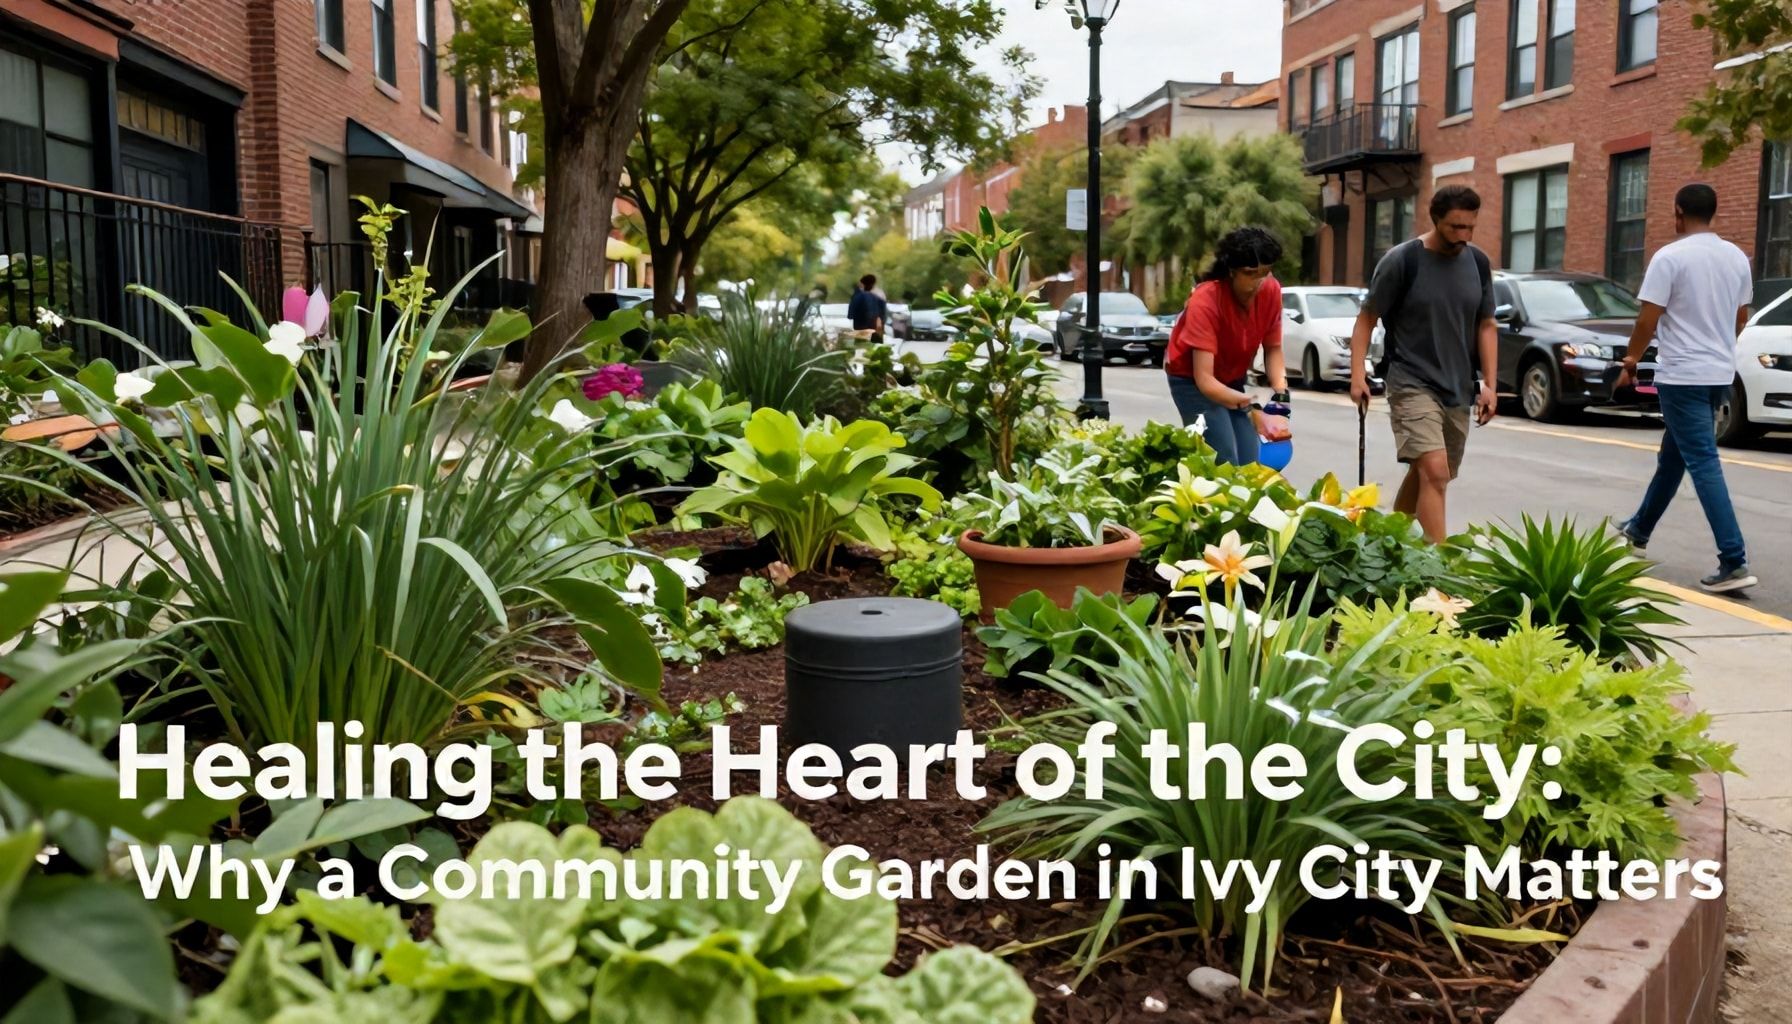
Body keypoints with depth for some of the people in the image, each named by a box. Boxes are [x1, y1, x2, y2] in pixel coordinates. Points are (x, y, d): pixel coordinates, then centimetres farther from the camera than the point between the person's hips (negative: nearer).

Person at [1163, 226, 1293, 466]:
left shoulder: (1271, 291, -16)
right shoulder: (1205, 301, -31)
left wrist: (1281, 394, -21)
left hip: (1233, 380, 5)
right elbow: (1204, 379, -36)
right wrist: (1254, 412, -45)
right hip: (1192, 380, -5)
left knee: (1249, 465, -6)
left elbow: (1273, 349, -3)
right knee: (1225, 466, -19)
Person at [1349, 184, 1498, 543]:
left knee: (1425, 476, 15)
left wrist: (1489, 384, 5)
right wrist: (1358, 375, -14)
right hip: (1413, 386, -6)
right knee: (1434, 472, -19)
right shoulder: (1401, 261, -9)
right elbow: (1366, 319, -4)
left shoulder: (1478, 263, 7)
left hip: (1459, 390, 6)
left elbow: (1485, 325, 13)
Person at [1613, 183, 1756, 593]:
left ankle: (1734, 563, -14)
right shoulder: (1737, 257, 8)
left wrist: (1630, 360, 0)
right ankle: (1639, 528, 38)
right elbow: (1740, 318, 18)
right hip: (1721, 373, 8)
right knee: (1672, 455, 21)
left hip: (1683, 375, -8)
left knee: (1703, 463, -9)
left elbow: (1648, 320, -15)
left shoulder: (1670, 257, -13)